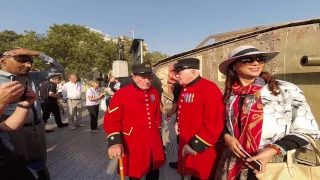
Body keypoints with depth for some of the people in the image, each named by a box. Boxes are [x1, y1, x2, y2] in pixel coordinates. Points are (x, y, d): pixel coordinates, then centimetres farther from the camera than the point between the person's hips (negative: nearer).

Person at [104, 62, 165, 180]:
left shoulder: (154, 92, 2)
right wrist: (114, 142, -25)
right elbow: (111, 120, -14)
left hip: (153, 144, 5)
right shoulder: (122, 93, -15)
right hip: (133, 146, -4)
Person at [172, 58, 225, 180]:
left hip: (204, 153, -8)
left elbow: (214, 124, -26)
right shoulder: (185, 89, 8)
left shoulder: (209, 89, -20)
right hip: (188, 148, 8)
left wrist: (195, 145, -22)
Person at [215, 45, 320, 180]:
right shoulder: (229, 94, -1)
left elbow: (307, 130, -8)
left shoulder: (286, 90, -10)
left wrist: (273, 150, -20)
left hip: (274, 166, -3)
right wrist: (227, 137, -11)